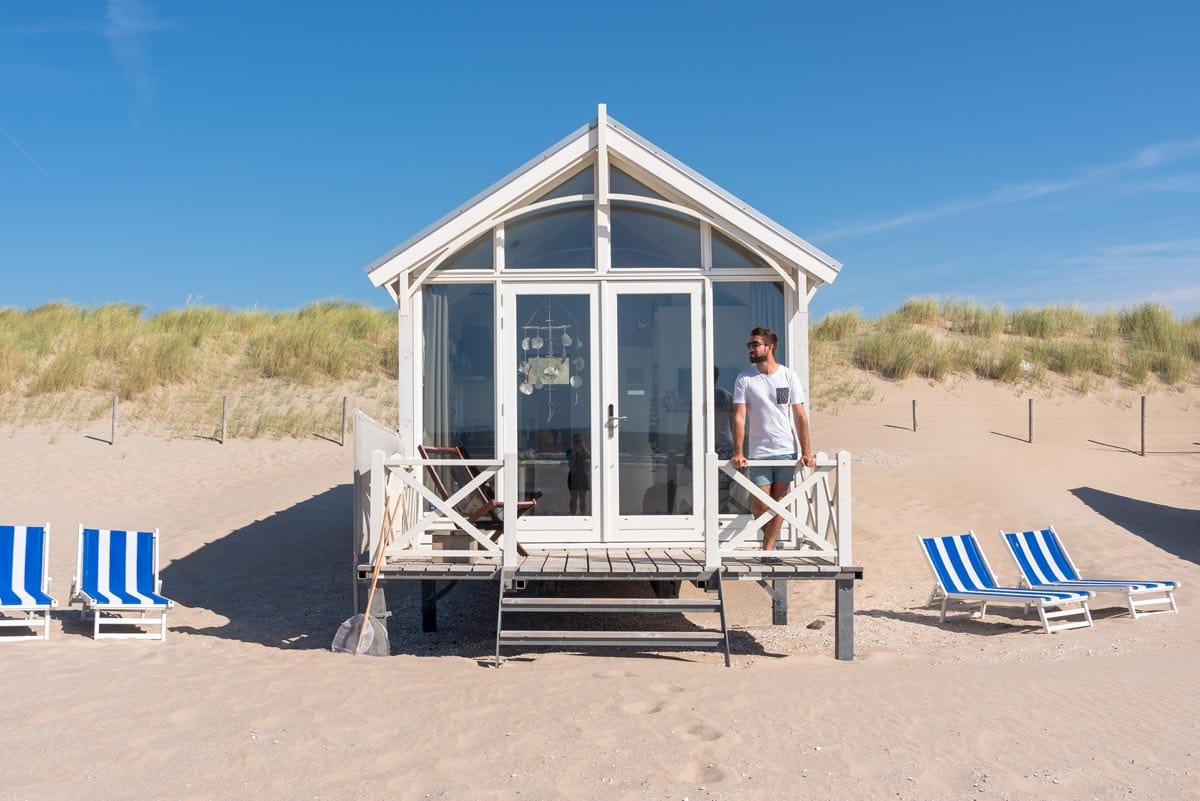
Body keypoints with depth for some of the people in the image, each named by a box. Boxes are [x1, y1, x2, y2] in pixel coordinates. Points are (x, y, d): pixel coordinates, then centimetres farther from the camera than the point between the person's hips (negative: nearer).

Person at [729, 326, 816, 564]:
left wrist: (806, 452, -7)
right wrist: (738, 453, -15)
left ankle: (768, 549, 15)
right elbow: (739, 417, -5)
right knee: (760, 505, -2)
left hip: (787, 450, 1)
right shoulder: (744, 379, 0)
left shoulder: (789, 376, 1)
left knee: (779, 502, 4)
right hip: (759, 452, -1)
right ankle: (768, 538, 28)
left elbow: (800, 417, 0)